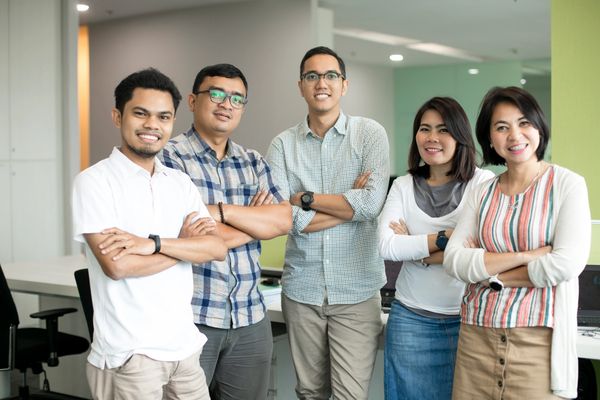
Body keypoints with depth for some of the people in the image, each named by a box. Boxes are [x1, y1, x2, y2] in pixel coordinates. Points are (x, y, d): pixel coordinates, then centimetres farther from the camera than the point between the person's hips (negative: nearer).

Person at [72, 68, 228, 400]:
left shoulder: (180, 182, 9)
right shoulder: (94, 181, -8)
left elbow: (217, 248, -3)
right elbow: (116, 265, -18)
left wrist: (153, 243, -18)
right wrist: (185, 241, -6)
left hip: (185, 346, 5)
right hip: (128, 354, -5)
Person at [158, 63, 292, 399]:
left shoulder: (254, 163, 12)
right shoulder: (170, 157, -6)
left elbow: (284, 220, -2)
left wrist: (224, 211, -16)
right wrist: (257, 220, -3)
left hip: (251, 318, 5)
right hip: (191, 315, -5)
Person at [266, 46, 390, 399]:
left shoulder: (370, 134, -2)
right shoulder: (283, 145, 2)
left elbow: (372, 204, -16)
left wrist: (305, 198, -10)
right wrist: (351, 201, -11)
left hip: (356, 290, -2)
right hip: (301, 289, 2)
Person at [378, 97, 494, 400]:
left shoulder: (485, 183, -5)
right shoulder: (403, 186, 4)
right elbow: (387, 246, -8)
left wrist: (415, 249, -12)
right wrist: (444, 238, -16)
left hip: (469, 318, -2)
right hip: (411, 318, 3)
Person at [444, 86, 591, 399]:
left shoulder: (567, 184, -2)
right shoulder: (482, 193, 9)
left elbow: (567, 264, -13)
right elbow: (453, 260, -4)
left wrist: (493, 275, -5)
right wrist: (527, 255, -14)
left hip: (537, 339, -3)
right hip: (476, 337, 4)